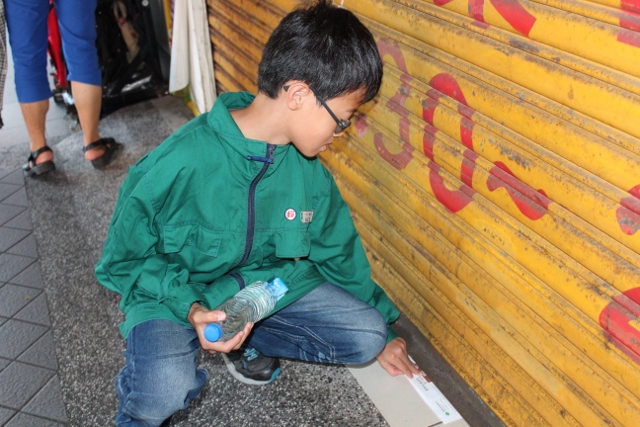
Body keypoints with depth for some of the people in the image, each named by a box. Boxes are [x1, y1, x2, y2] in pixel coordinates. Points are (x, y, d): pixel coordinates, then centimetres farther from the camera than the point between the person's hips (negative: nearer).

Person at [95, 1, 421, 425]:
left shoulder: (307, 167, -10)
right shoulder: (179, 164, -28)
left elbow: (338, 250, 6)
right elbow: (125, 259, -13)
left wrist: (382, 333, 16)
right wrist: (191, 309, -30)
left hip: (267, 281, 5)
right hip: (177, 292, -5)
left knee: (367, 334, -10)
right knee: (163, 393, -34)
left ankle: (245, 340, 7)